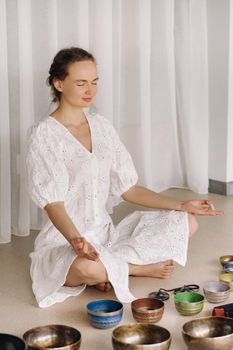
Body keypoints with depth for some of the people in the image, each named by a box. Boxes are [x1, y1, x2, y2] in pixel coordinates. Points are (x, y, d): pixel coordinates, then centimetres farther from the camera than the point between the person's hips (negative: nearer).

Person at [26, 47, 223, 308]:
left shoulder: (101, 126, 8)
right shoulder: (45, 135, -11)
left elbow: (127, 188, 9)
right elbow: (53, 203, -19)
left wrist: (181, 205, 0)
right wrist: (75, 240, -39)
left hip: (105, 233, 7)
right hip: (64, 242, -7)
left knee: (185, 222, -2)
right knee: (88, 268, -40)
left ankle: (110, 269, -12)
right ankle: (142, 267, -8)